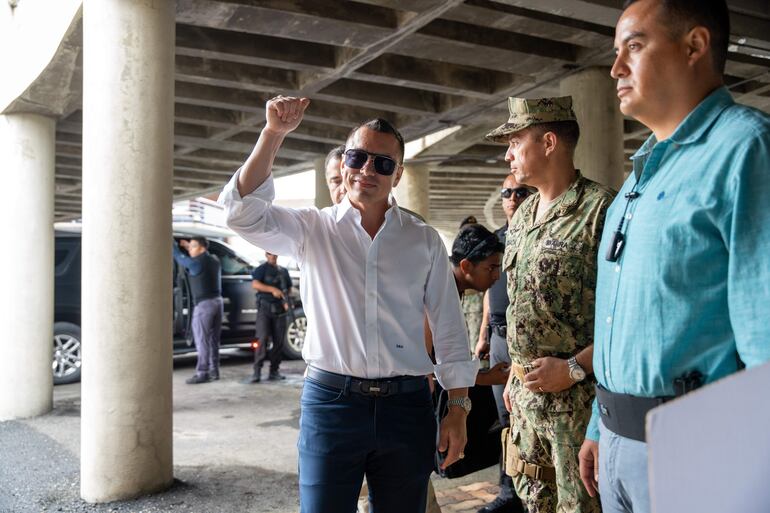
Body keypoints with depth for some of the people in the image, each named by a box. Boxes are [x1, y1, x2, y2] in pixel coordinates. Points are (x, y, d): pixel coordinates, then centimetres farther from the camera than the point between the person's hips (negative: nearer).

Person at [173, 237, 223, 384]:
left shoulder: (196, 263, -12)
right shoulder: (214, 260, 10)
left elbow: (179, 257, -1)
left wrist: (171, 242, 12)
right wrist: (188, 246, 30)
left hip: (204, 304, -8)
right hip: (217, 302, 8)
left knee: (202, 340, -6)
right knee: (213, 340, 13)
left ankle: (202, 373, -6)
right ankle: (214, 371, 17)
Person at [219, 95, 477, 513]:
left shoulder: (424, 241, 5)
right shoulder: (311, 229, 3)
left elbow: (449, 329, 6)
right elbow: (243, 211, -13)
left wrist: (458, 408, 4)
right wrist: (273, 134, -21)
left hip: (407, 405, 2)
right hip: (330, 400, -1)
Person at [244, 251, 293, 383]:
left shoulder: (283, 271, 18)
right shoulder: (261, 269, 3)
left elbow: (289, 288, 26)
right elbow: (255, 284, -13)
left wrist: (286, 300, 7)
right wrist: (272, 289, -23)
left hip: (280, 309, 5)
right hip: (265, 308, -5)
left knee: (279, 341, 3)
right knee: (263, 339, -13)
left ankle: (274, 371, 11)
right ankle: (257, 372, -13)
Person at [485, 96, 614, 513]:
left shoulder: (601, 210, -16)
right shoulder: (521, 216, 10)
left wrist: (574, 368, -19)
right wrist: (515, 374, 16)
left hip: (579, 396, -8)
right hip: (526, 392, 8)